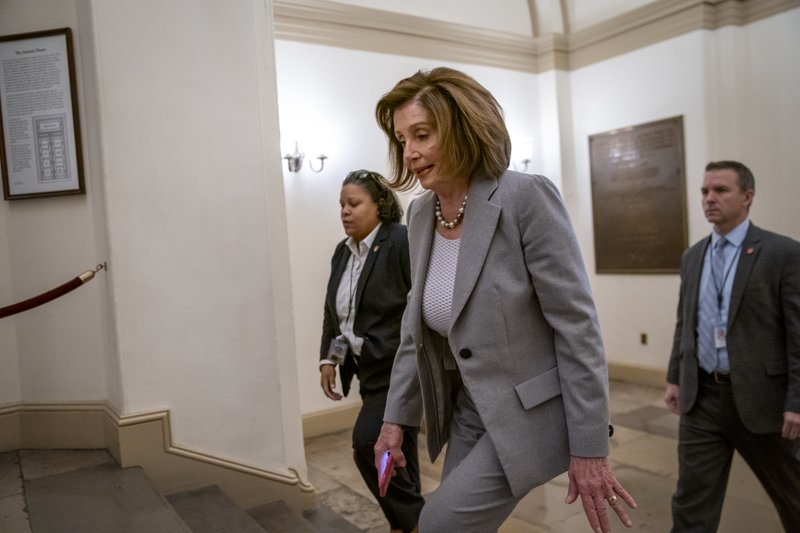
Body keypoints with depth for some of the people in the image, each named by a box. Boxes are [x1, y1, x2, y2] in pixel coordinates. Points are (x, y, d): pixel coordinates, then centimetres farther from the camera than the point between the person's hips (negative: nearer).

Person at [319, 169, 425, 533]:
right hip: (370, 369, 7)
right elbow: (332, 313, 15)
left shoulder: (402, 242, -14)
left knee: (367, 441, -13)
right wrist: (328, 359, 8)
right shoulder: (343, 252, 10)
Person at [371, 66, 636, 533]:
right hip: (466, 412, 7)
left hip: (528, 412, -6)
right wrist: (397, 415, 8)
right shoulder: (421, 213, 1)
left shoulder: (526, 197, -19)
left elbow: (578, 326, -18)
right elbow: (418, 327, 9)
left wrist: (589, 446, -16)